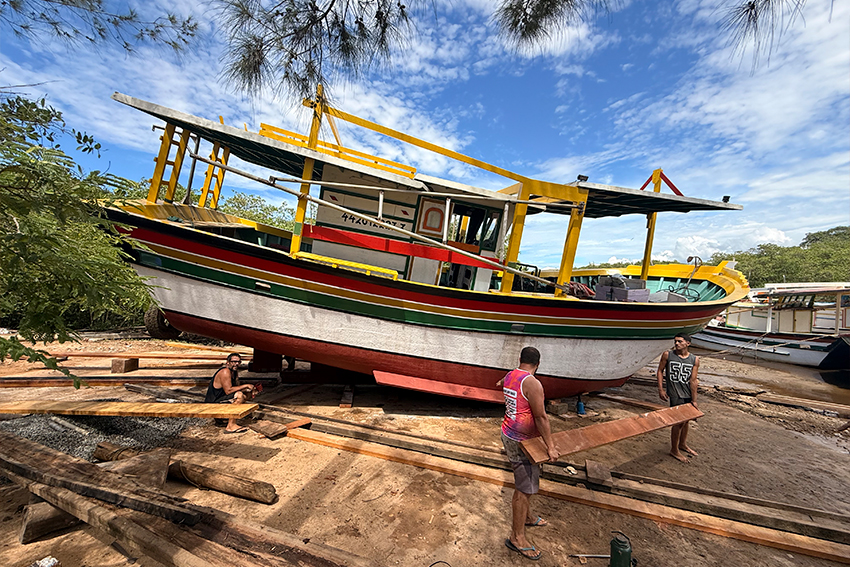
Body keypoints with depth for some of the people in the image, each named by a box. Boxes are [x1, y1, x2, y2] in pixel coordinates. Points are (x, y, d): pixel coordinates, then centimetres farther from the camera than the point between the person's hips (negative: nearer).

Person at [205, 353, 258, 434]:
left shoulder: (235, 371, 10)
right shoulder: (225, 371, -19)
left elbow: (237, 388, 13)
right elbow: (228, 390, -27)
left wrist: (249, 390, -6)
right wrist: (246, 386, -20)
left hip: (221, 398, 10)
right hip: (213, 404, -10)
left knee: (247, 395, 12)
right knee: (239, 395, -28)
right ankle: (230, 426, -22)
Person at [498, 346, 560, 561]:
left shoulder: (510, 376, 2)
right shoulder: (532, 384, -24)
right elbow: (541, 418, -21)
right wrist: (550, 447, -14)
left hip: (509, 434, 9)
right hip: (520, 442, -9)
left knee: (525, 481, 26)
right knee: (524, 488, 2)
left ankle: (527, 516, 45)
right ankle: (517, 537, 15)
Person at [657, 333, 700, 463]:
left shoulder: (695, 359, -2)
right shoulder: (667, 355, -8)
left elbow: (692, 380, -3)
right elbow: (660, 371, 0)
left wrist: (694, 400, -2)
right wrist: (660, 389, -6)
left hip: (688, 394, 4)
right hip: (675, 394, -4)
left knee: (685, 420, 19)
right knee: (678, 422, -2)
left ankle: (683, 444, 40)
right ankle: (674, 450, 13)